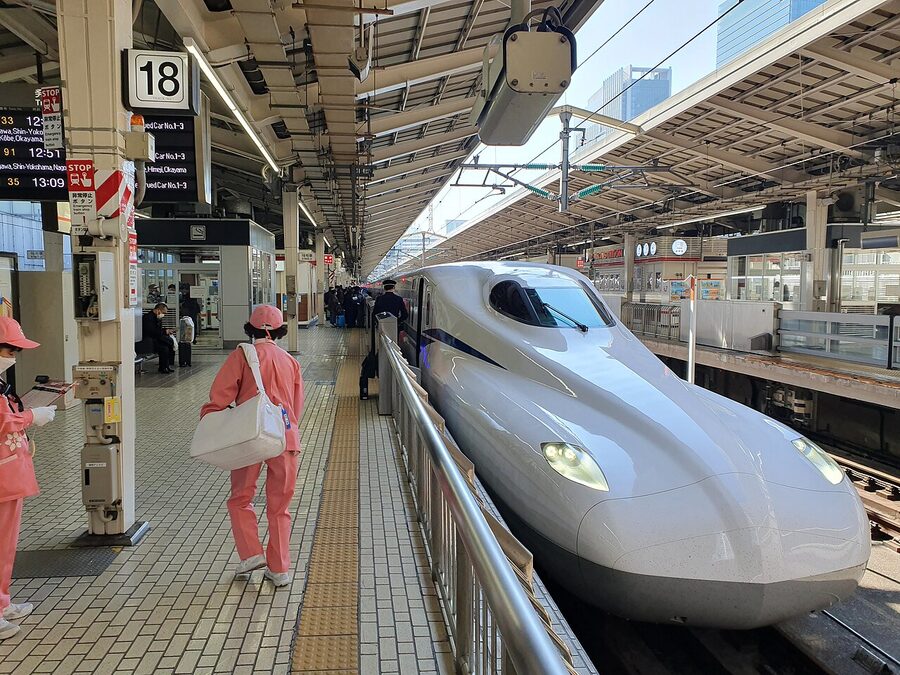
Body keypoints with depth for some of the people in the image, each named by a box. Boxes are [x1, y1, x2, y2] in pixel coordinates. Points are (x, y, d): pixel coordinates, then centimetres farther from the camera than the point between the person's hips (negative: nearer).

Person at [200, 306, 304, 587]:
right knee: (279, 506, 11)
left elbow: (220, 395, -7)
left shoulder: (242, 355, 0)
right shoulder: (291, 361, 13)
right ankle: (279, 569, 14)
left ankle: (251, 553, 5)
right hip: (286, 438, 3)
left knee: (240, 498, 16)